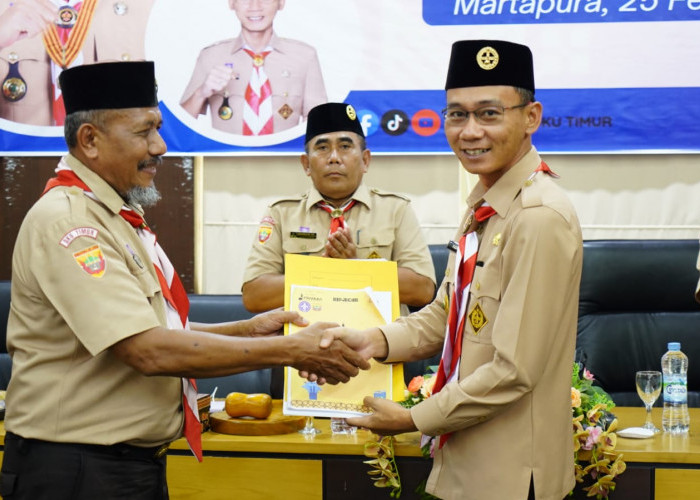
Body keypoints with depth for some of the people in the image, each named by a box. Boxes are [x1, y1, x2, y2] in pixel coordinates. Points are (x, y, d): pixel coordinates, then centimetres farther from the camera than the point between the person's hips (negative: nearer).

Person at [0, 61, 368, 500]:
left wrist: (245, 331, 1)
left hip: (140, 463, 9)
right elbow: (149, 350, -25)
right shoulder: (65, 220, -19)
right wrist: (289, 351, -21)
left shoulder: (120, 217, 13)